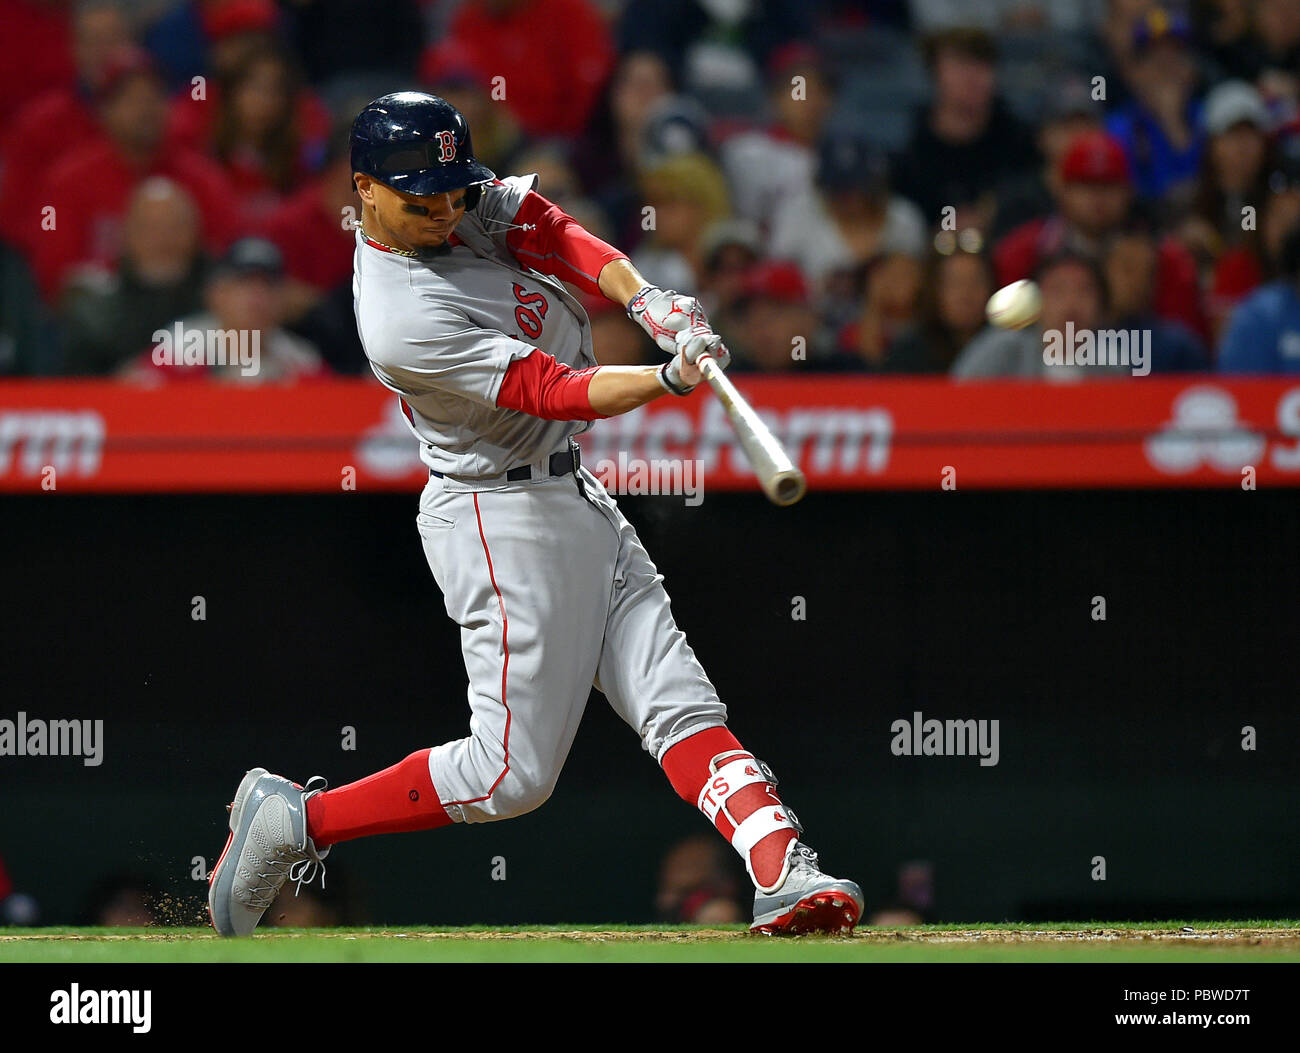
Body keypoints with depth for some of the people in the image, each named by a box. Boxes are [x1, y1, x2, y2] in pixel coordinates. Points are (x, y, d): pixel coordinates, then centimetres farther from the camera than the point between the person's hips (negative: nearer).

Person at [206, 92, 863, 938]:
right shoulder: (404, 322, -25)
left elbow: (549, 231, -3)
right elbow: (558, 393, -26)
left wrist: (644, 297, -19)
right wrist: (672, 378, -36)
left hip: (574, 498, 9)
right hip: (503, 520, -9)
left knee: (679, 703, -3)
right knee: (512, 774, -7)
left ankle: (785, 873, -12)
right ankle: (293, 821, 6)